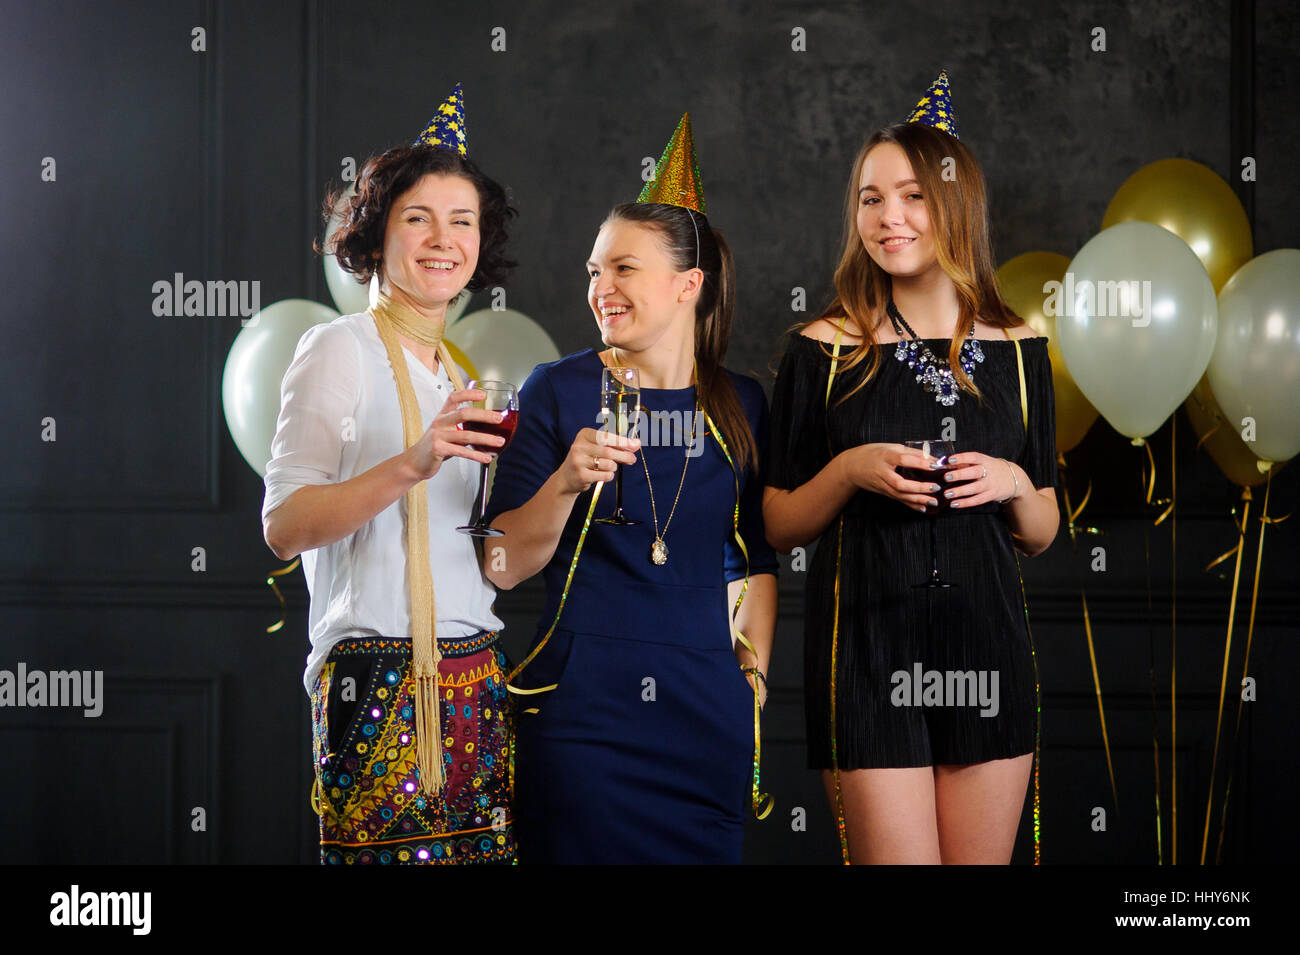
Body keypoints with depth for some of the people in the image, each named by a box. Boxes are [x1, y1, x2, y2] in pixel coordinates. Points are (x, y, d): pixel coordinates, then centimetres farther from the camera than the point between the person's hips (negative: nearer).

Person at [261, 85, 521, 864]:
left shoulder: (461, 372, 19)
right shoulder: (341, 348, -3)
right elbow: (284, 526, -14)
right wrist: (413, 464, -26)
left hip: (476, 676, 7)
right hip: (380, 676, -7)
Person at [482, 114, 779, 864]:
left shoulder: (742, 406, 7)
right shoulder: (558, 392, -1)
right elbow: (505, 567, -3)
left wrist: (754, 674, 10)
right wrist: (566, 484, -18)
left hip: (707, 706, 3)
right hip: (581, 702, -2)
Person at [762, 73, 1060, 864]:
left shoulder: (1018, 352, 6)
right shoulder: (825, 350, -1)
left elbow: (1042, 535, 13)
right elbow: (780, 527, 4)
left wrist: (1014, 485, -8)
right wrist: (849, 471, -13)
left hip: (988, 648, 3)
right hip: (868, 645, -3)